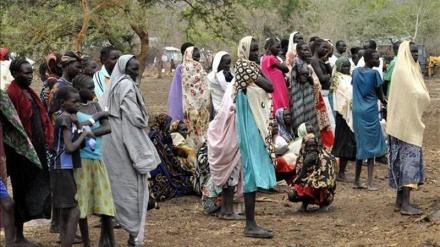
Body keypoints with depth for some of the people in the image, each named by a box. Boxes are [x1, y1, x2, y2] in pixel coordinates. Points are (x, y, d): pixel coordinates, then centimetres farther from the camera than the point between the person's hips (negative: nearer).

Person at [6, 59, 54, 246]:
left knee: (37, 187, 9)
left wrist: (47, 142, 10)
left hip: (37, 148, 8)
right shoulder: (11, 94, -13)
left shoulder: (29, 93, 14)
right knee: (22, 190, -1)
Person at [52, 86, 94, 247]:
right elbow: (70, 147, -21)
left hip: (66, 169, 10)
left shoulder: (65, 118, 12)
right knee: (74, 211, -11)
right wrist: (84, 134, -11)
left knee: (66, 212, 12)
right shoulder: (66, 119, -15)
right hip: (64, 169, -10)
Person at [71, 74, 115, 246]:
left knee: (105, 201, 4)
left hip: (97, 160, 5)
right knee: (82, 204, 2)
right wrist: (96, 116, -14)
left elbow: (108, 128, -3)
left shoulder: (95, 106, 10)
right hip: (81, 160, -5)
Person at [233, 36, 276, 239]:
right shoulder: (244, 66, -12)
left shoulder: (251, 67, 15)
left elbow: (269, 88, 5)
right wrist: (259, 71, -5)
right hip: (250, 127, -9)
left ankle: (251, 223, 13)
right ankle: (250, 224, -7)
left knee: (255, 171, 9)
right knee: (253, 171, -9)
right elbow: (269, 87, -16)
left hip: (257, 125, 9)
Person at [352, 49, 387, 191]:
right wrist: (384, 101, 19)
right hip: (370, 112, -6)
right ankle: (370, 183, -3)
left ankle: (357, 181, 17)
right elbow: (380, 95, -3)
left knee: (361, 146, 14)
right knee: (371, 146, 1)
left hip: (357, 112, 6)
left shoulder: (356, 72, 7)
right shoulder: (374, 73, -11)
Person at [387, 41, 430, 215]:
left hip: (408, 122, 10)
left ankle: (400, 201, 15)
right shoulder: (403, 71, -15)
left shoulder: (408, 70, 15)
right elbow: (417, 95, -22)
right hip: (407, 123, -10)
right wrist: (425, 100, -3)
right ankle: (405, 204, -14)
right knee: (410, 159, -11)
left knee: (403, 160, 11)